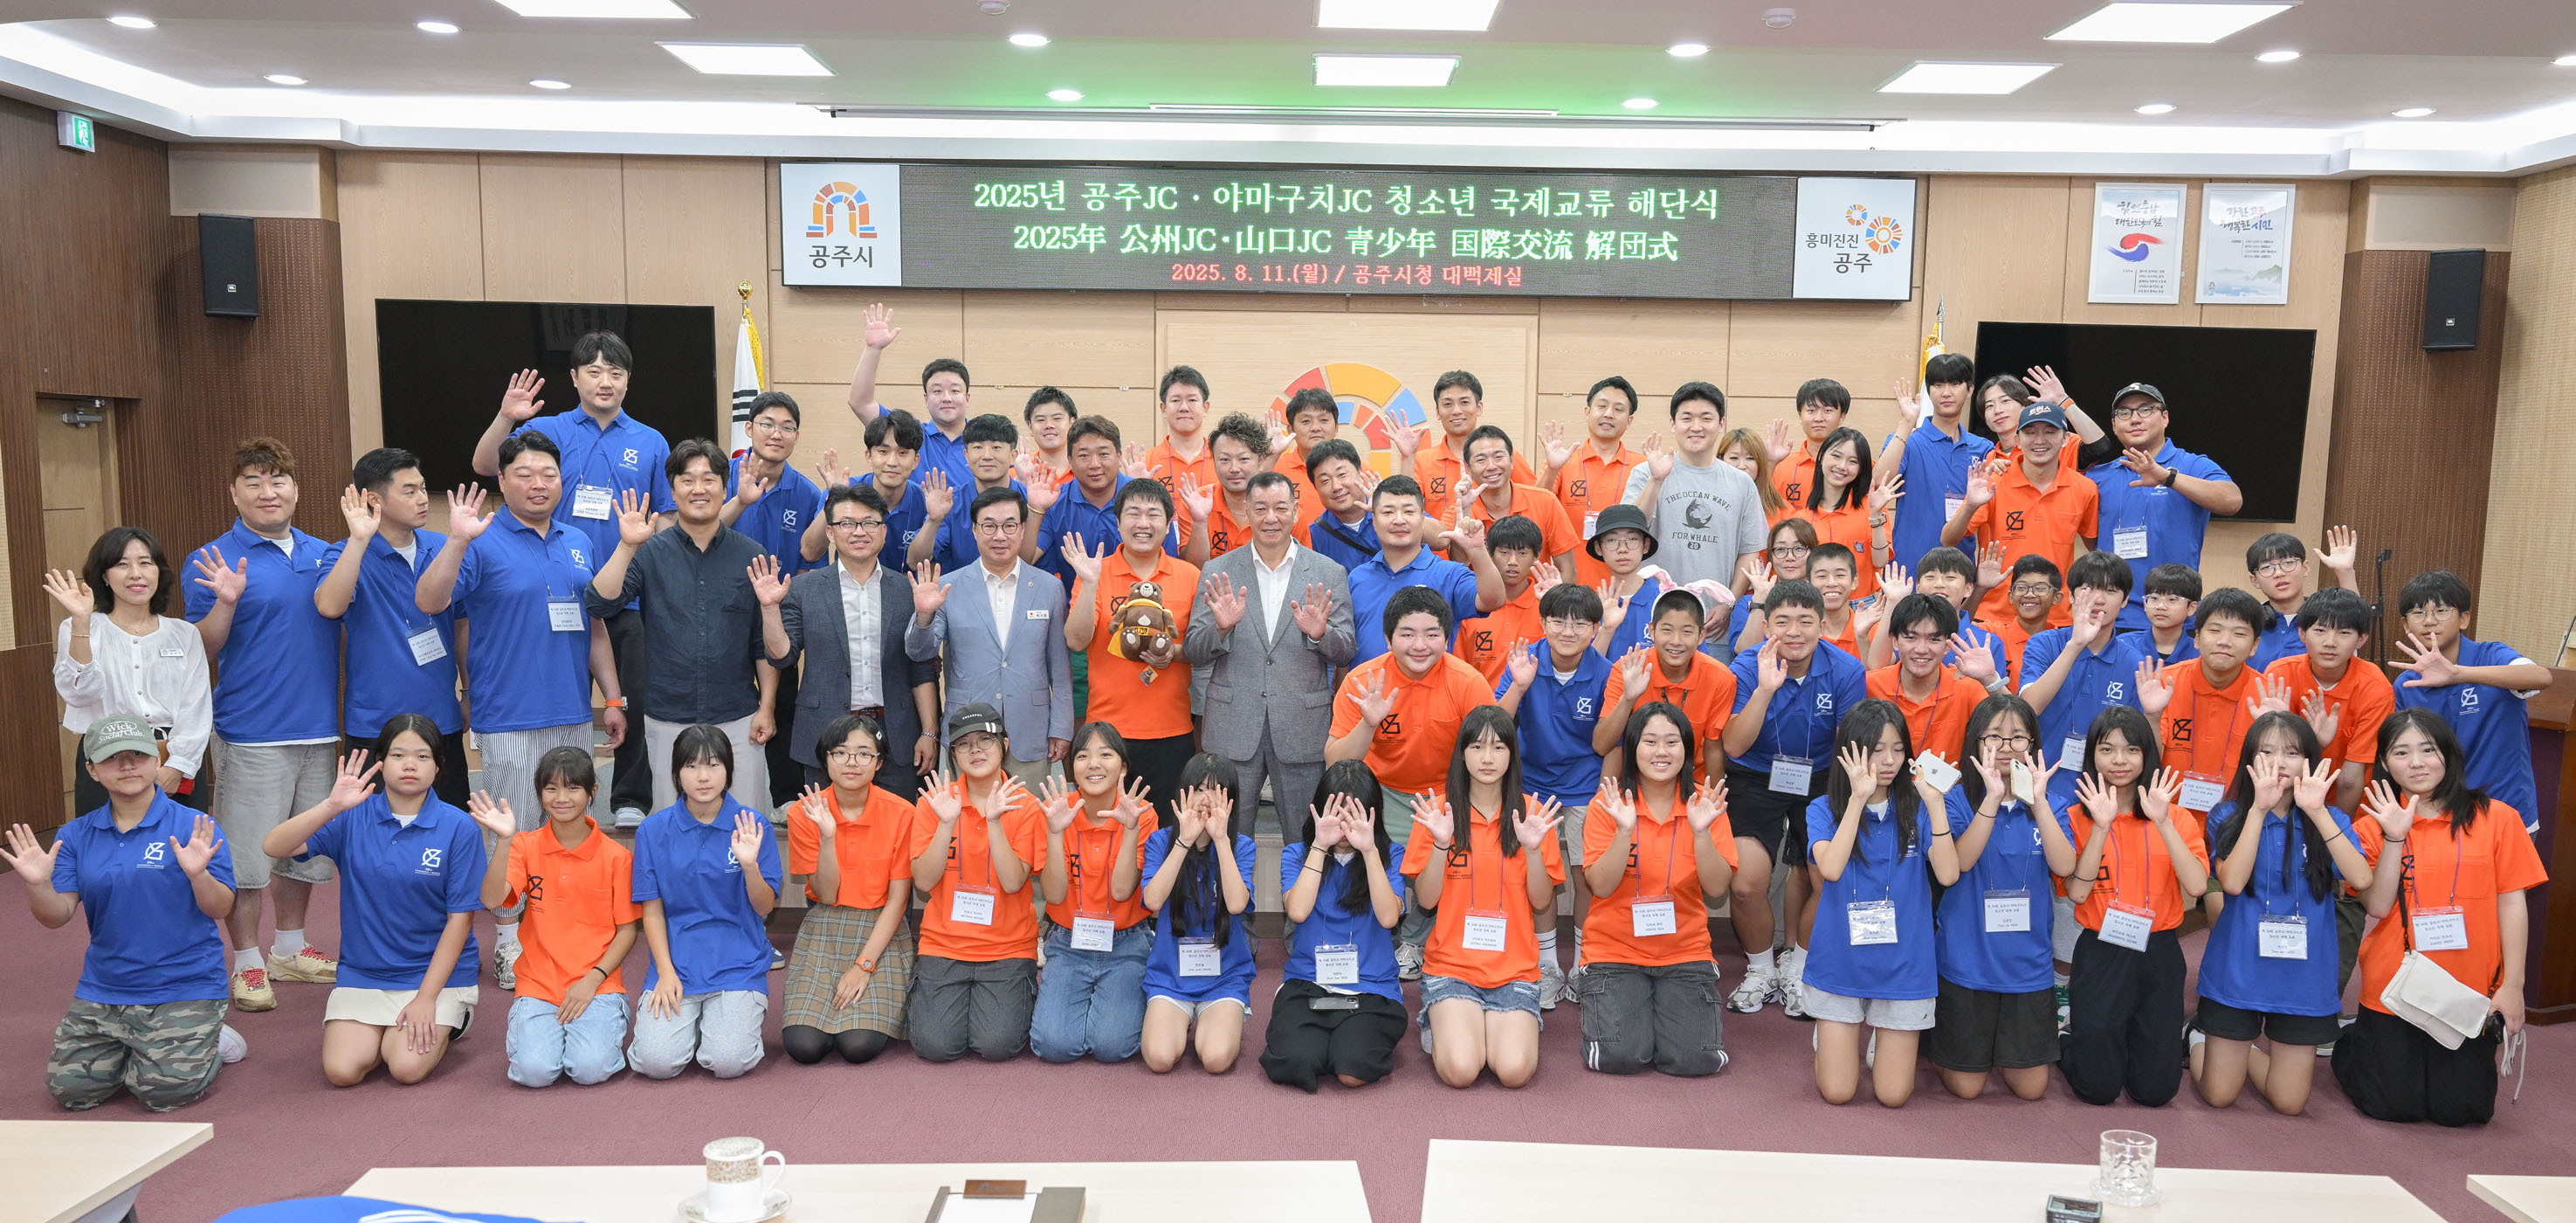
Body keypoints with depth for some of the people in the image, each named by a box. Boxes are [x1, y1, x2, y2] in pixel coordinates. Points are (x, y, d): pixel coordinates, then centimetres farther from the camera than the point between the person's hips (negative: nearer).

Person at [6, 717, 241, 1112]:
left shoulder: (194, 828, -8)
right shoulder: (76, 836, 4)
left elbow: (221, 909, -10)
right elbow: (57, 916, 1)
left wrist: (197, 875, -30)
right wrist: (37, 885, -20)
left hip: (184, 987, -4)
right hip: (103, 989, 5)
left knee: (165, 1090, -17)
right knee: (70, 1089, -3)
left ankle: (208, 1043, 15)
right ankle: (130, 1048, 26)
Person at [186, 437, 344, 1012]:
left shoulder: (322, 553, 11)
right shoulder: (215, 560, -4)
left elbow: (342, 613, 19)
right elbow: (201, 650, -8)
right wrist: (226, 602, -24)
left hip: (320, 728, 5)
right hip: (251, 733, -5)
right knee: (246, 856, 0)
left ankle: (290, 948, 30)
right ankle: (247, 963, 13)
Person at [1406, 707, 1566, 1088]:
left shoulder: (1532, 813, 3)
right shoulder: (1439, 810, 0)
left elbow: (1542, 902, 2)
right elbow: (1426, 899, -2)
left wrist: (1533, 848, -14)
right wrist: (1440, 844, -17)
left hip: (1514, 966, 1)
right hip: (1451, 962, -1)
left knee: (1514, 1070, -20)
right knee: (1460, 1069, -22)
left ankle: (1512, 1023, 13)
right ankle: (1440, 1024, 12)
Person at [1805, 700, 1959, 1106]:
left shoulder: (1917, 809, -1)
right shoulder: (1824, 810, -4)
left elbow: (1948, 874, -16)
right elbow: (1830, 868, -24)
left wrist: (1936, 804, -22)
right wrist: (1858, 797, -26)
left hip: (1902, 964, 1)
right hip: (1840, 962, -1)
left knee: (1893, 1094, 3)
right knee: (1837, 1092, 1)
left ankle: (1884, 1037, 34)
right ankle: (1830, 1032, 32)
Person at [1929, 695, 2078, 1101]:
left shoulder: (2046, 805, 2)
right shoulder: (1959, 800, -6)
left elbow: (2064, 866, -15)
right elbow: (1960, 862, -23)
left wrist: (2037, 800, -23)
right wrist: (1993, 798, -30)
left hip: (2028, 963, 3)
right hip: (1967, 961, -3)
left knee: (2031, 1088, 8)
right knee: (1966, 1086, 6)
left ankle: (2002, 1050, 37)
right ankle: (1932, 1039, 35)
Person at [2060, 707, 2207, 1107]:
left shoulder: (2175, 816, 2)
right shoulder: (2078, 816, -1)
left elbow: (2196, 887, -14)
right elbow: (2077, 892, -14)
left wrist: (2163, 822, -20)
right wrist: (2102, 826, -20)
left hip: (2158, 952, 2)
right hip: (2100, 951, -2)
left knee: (2155, 1089, 2)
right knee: (2098, 1087, -3)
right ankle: (2071, 1033, 28)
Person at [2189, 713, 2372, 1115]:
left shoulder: (2329, 821, 0)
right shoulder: (2228, 817, -4)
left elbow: (2361, 879, -19)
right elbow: (2232, 881, -21)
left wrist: (2316, 812, -24)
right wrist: (2259, 808, -23)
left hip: (2304, 974, 1)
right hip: (2237, 970, -1)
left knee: (2289, 1103, 5)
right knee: (2219, 1095, 4)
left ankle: (2238, 1047, 32)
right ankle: (2202, 1036, 34)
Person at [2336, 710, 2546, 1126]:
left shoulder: (2497, 817, -3)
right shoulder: (2377, 824, 1)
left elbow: (2512, 903, -3)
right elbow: (2378, 906, -9)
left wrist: (2512, 986, -7)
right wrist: (2394, 838, -19)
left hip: (2470, 990, 0)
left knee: (2459, 1109, 3)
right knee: (2393, 1105, 2)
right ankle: (2354, 1044, 32)